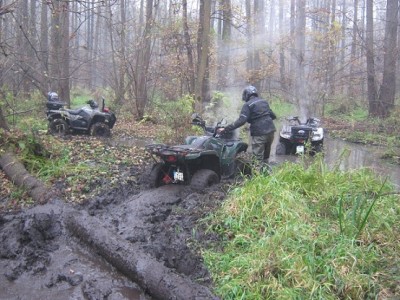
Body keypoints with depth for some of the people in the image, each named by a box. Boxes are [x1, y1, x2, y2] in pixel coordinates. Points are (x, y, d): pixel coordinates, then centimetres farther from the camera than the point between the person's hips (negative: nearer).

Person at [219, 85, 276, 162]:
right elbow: (273, 116, 20)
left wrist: (226, 129, -17)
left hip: (259, 133, -7)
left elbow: (241, 120, -18)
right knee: (266, 157, 19)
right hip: (270, 130, 7)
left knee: (258, 158, -3)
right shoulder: (264, 101, 15)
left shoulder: (247, 105, -6)